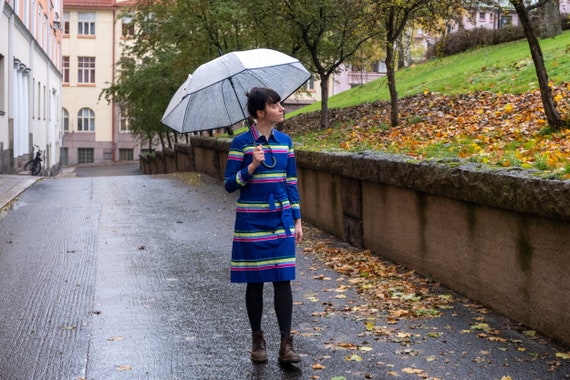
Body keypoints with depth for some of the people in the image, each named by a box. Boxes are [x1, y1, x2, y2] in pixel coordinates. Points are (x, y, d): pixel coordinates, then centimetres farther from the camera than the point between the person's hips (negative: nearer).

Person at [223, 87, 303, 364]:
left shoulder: (285, 141, 6)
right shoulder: (241, 143, -6)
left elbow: (291, 182, 10)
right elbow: (229, 185, -6)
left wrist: (297, 220, 8)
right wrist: (251, 167, -21)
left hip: (281, 221, 3)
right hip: (252, 221, -3)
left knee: (283, 279, -2)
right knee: (254, 281, 5)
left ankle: (286, 344, 3)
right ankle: (257, 340, 21)